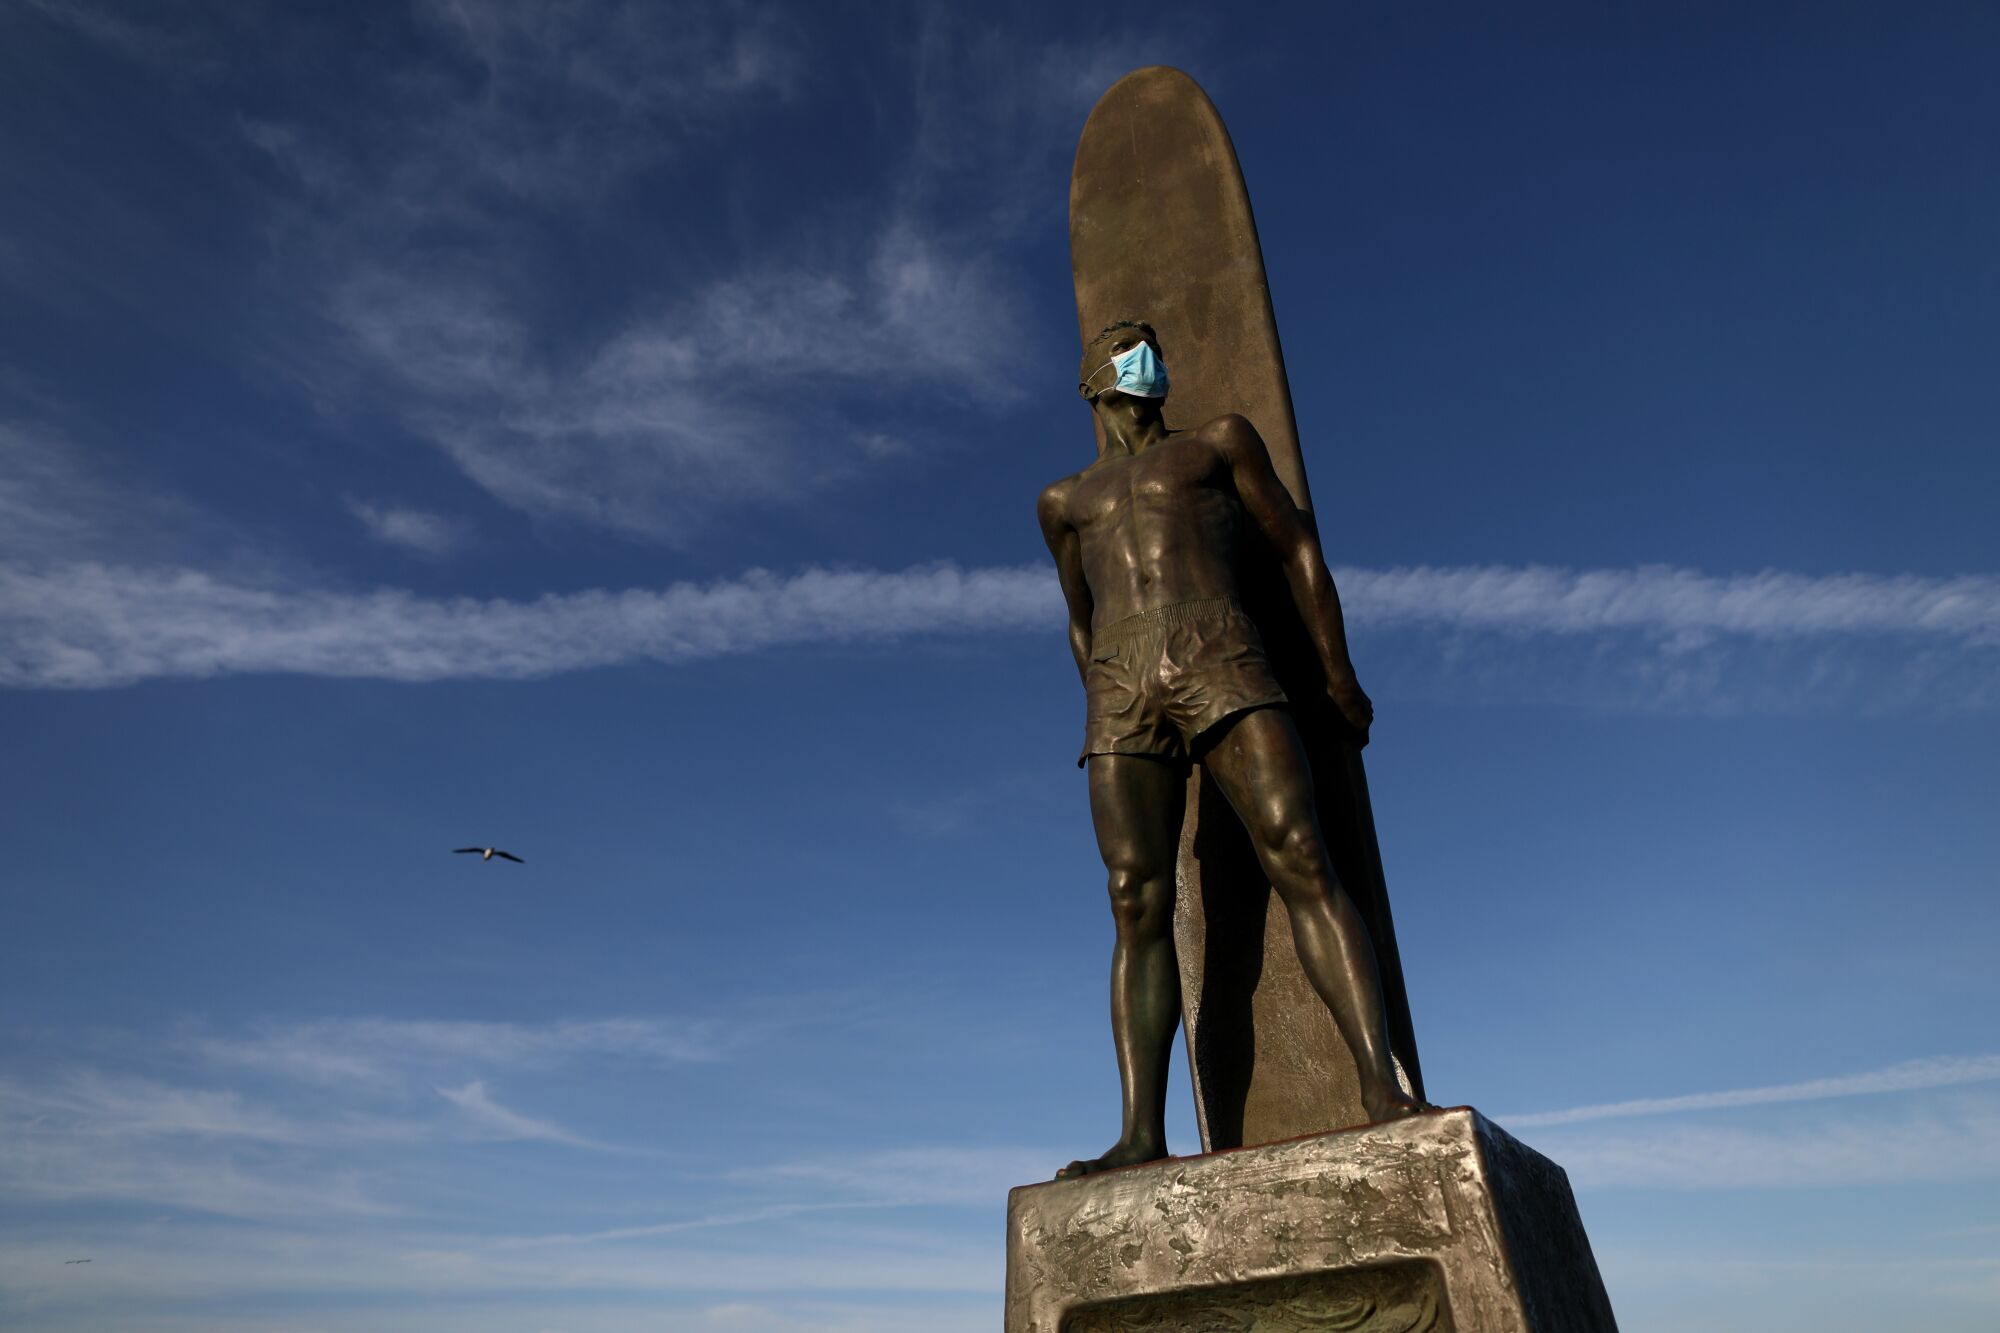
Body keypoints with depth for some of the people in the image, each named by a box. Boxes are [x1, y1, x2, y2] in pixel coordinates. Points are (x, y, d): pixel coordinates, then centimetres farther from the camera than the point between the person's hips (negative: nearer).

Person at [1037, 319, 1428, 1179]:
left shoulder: (1219, 442, 23)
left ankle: (1382, 1085, -21)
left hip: (1220, 662, -2)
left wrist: (1338, 673, 10)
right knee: (1138, 905, -9)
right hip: (1119, 691, 2)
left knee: (1301, 859, -18)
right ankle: (1142, 1131, -13)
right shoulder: (1062, 501, 28)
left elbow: (1298, 550, 18)